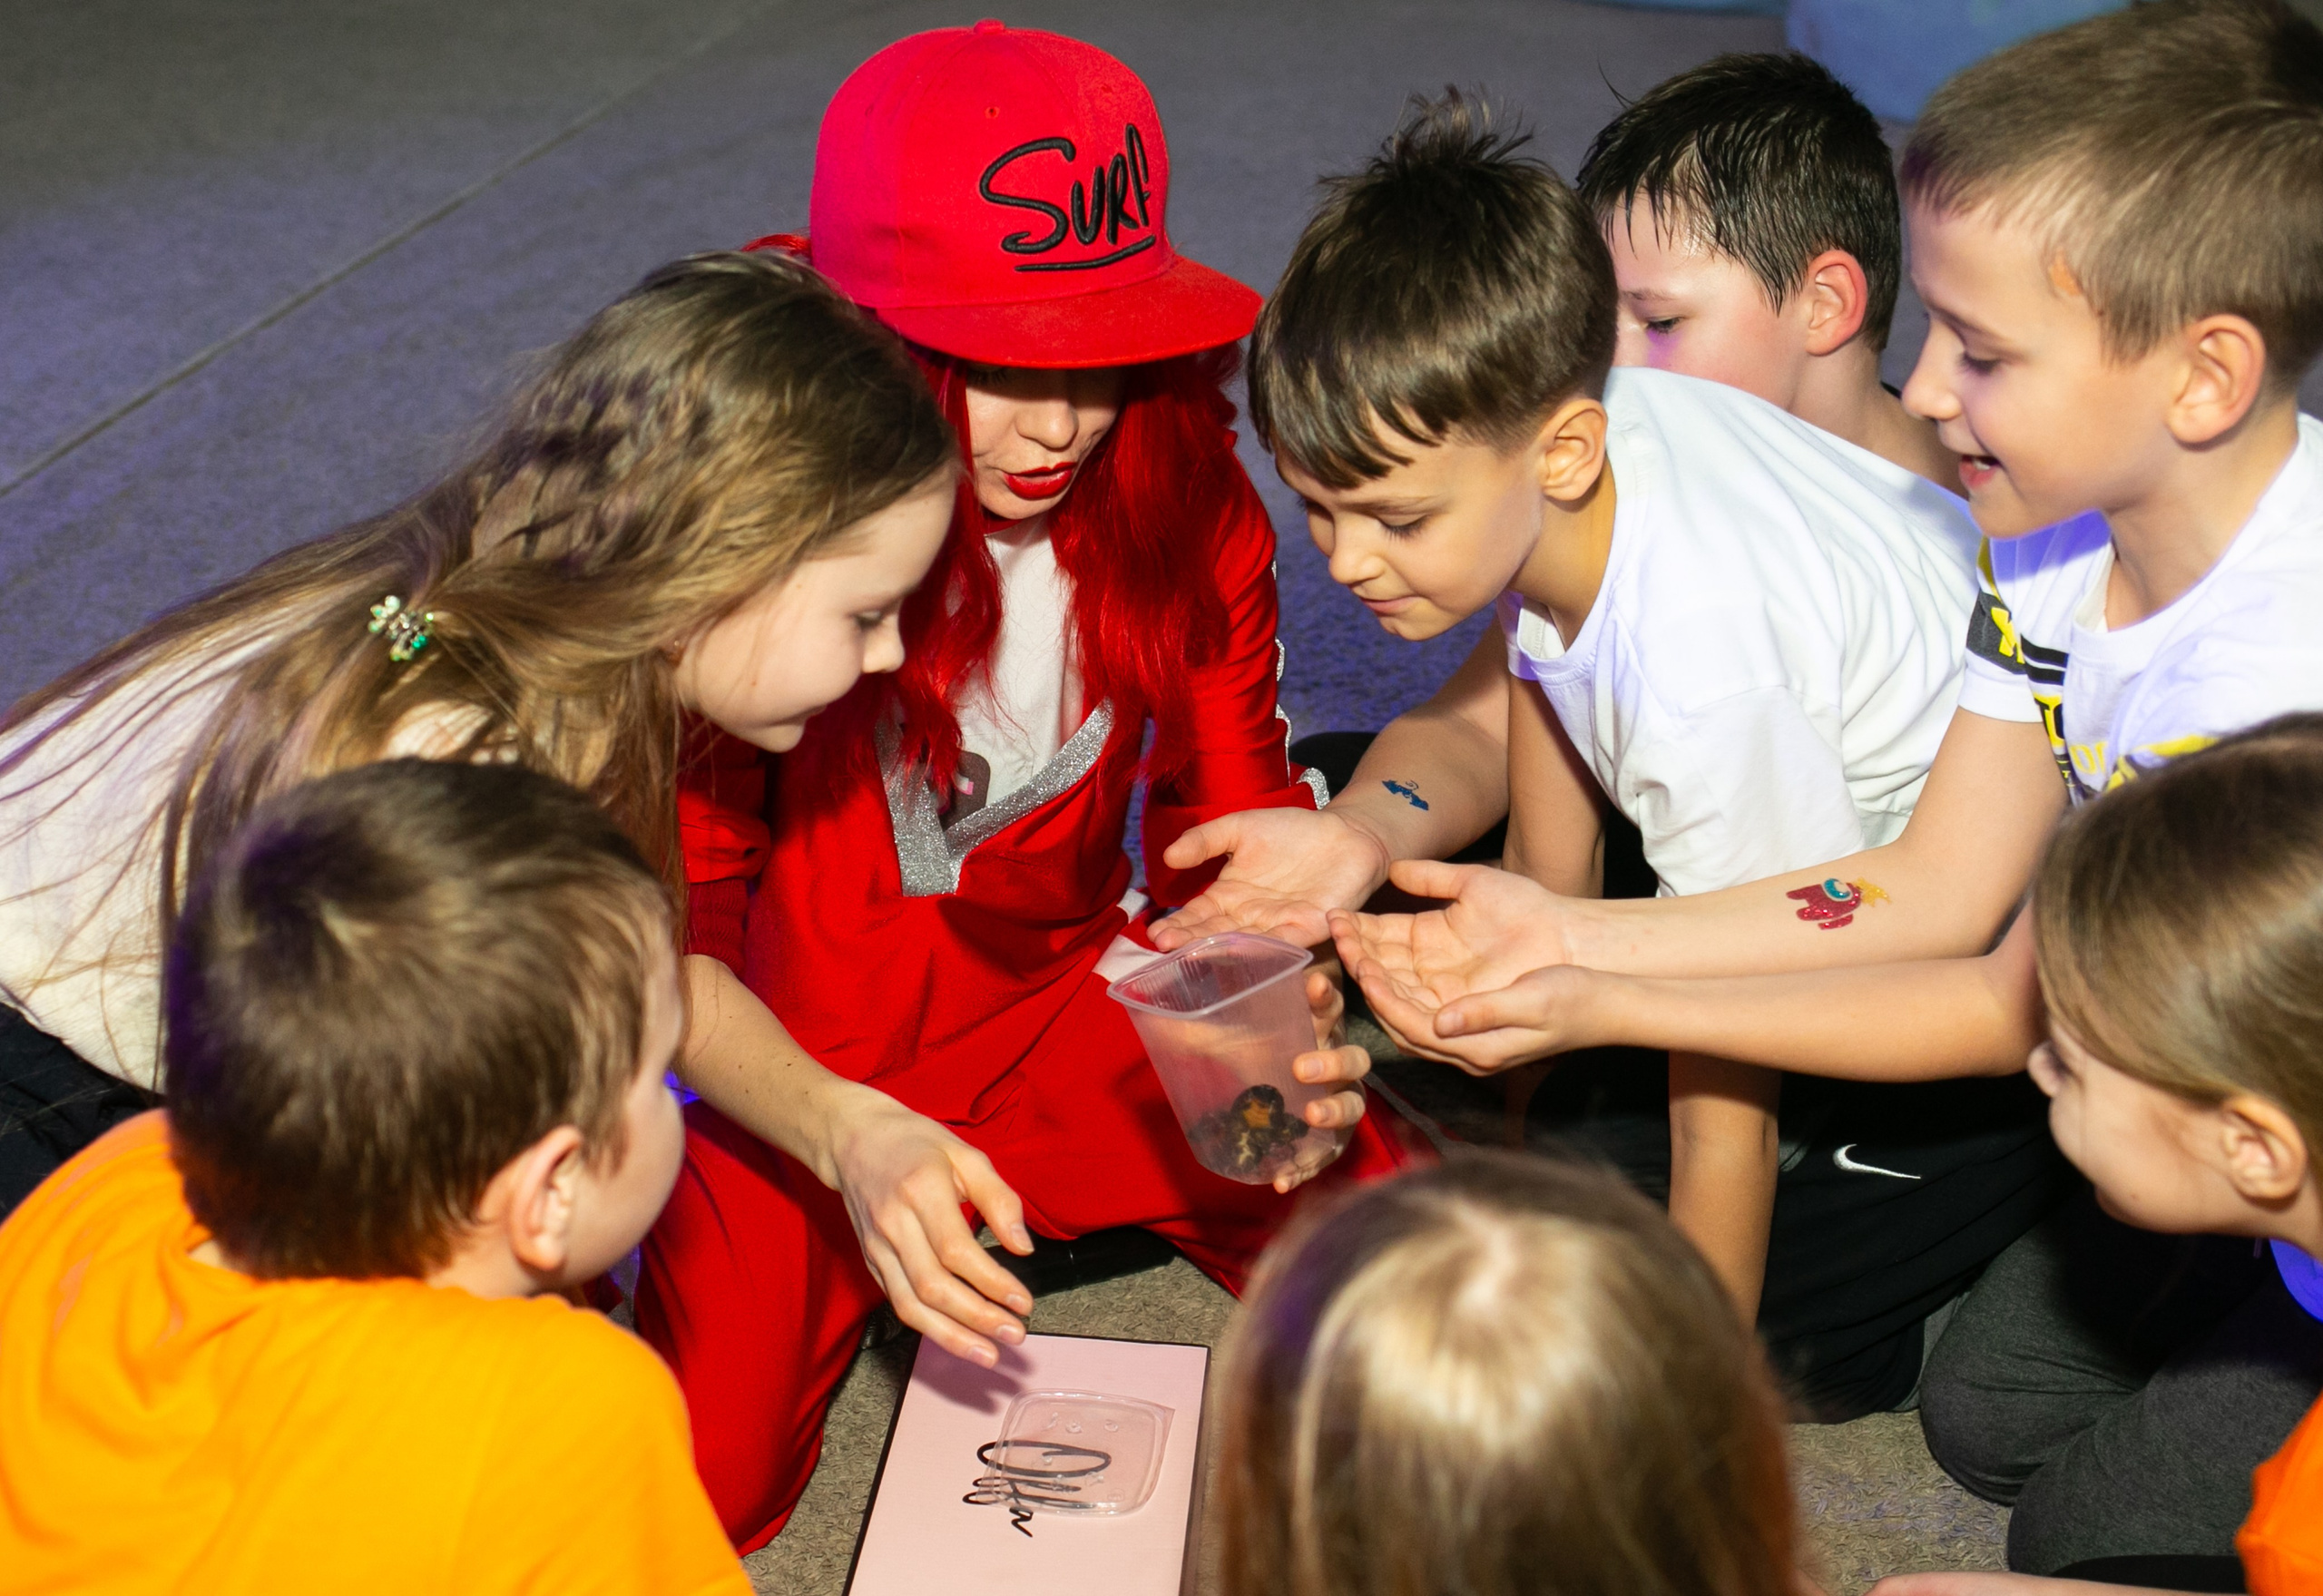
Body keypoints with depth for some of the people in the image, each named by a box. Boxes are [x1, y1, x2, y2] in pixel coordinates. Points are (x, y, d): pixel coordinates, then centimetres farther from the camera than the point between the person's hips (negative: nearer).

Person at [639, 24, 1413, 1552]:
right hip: (799, 1066, -3)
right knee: (694, 1476, -21)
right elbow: (670, 932, -19)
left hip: (1063, 1010, 4)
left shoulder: (1189, 507, -12)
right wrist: (850, 1137, -37)